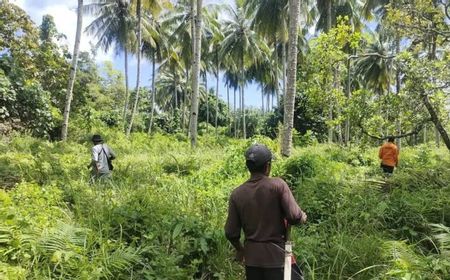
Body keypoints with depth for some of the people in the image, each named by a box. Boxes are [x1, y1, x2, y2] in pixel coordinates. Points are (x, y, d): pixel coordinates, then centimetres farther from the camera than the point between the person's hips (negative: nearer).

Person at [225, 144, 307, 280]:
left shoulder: (237, 193, -3)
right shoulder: (278, 185, -13)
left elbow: (231, 233, -1)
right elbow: (294, 217, -17)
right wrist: (303, 217, 6)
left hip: (251, 257, 3)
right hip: (276, 255, -3)